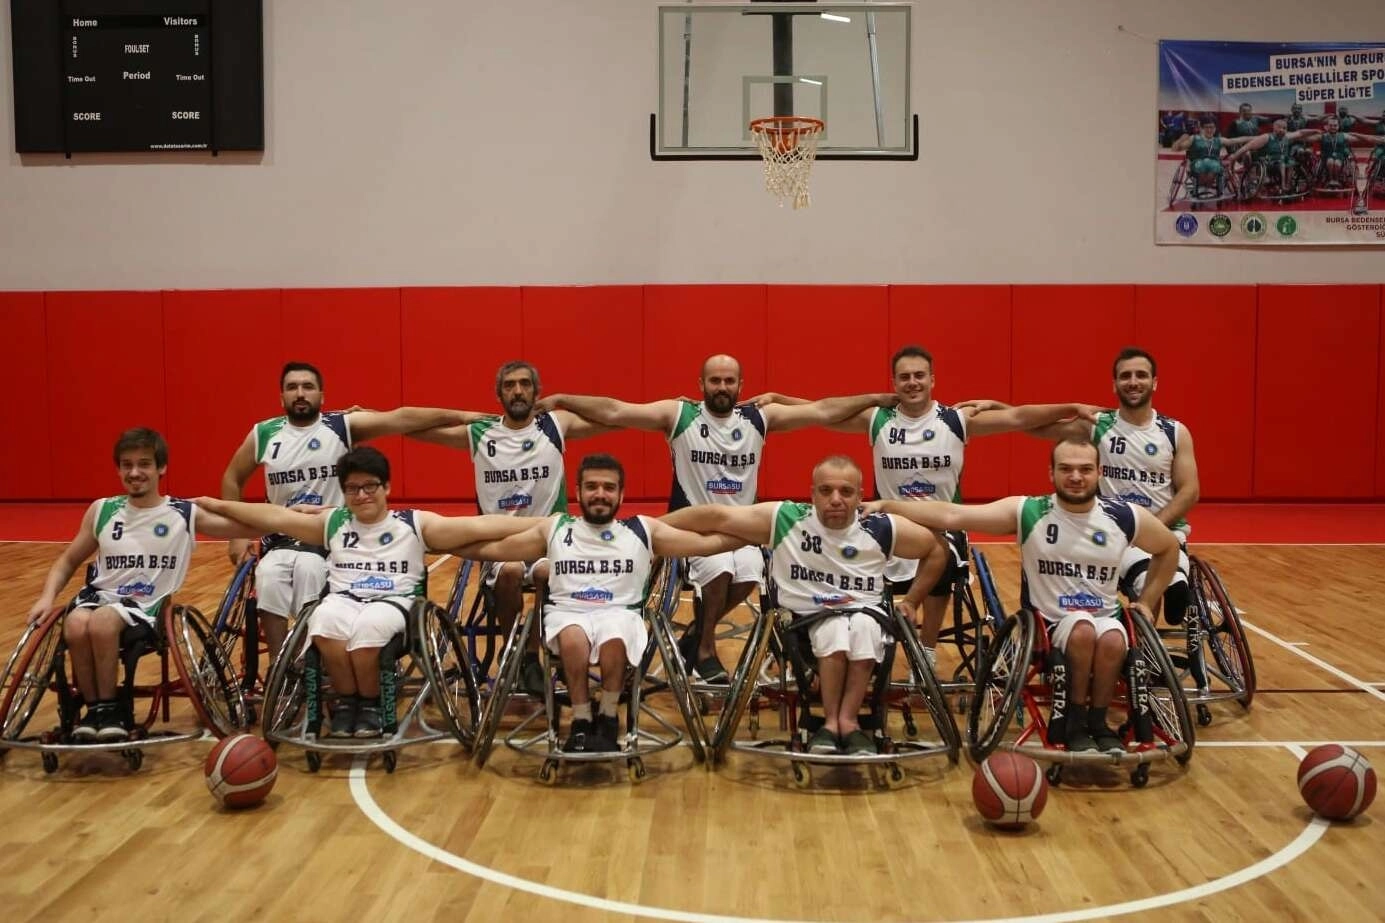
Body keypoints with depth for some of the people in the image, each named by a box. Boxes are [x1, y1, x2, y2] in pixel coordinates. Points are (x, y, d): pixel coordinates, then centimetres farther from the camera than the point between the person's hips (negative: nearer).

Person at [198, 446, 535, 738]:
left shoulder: (415, 524, 6)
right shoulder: (332, 522, 15)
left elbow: (478, 526, -3)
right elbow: (276, 517, 12)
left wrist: (538, 527, -13)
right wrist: (217, 505, 8)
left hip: (395, 602, -2)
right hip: (343, 599, 2)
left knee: (369, 625, -36)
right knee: (325, 619, -33)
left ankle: (371, 703, -7)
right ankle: (347, 700, -9)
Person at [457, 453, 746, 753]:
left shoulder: (643, 530, 13)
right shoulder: (554, 528, 14)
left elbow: (707, 543, 9)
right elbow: (492, 549, 14)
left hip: (620, 613, 0)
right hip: (566, 612, 1)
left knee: (614, 639, -35)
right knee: (573, 638, -35)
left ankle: (608, 717, -10)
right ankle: (582, 721, -15)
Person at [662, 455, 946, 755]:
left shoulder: (881, 529, -7)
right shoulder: (784, 519, -12)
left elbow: (935, 551, 9)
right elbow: (715, 516, -15)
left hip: (866, 613, 1)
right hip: (811, 618, -1)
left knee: (863, 626, -33)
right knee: (835, 631, -34)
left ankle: (846, 720, -22)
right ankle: (834, 721, -20)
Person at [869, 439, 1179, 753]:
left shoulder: (1125, 517, -3)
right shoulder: (1027, 512, -10)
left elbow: (1169, 548, 18)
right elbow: (951, 515, -17)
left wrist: (1146, 601, 11)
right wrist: (886, 505, -26)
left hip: (1106, 618, 1)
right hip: (1050, 623, -1)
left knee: (1113, 640, -33)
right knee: (1084, 629, -34)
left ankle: (1098, 723, -10)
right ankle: (1074, 722, -13)